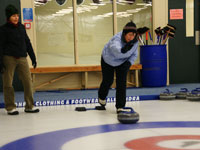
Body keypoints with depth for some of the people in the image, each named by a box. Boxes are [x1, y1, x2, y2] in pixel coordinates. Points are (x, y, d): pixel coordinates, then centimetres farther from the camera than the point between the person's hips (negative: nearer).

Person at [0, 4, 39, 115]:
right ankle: (10, 107, 10)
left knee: (28, 81, 0)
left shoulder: (21, 27, 13)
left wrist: (33, 57, 17)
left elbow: (27, 43, 19)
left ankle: (29, 106, 9)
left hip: (22, 58, 4)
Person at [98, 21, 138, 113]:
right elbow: (119, 52, -61)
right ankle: (101, 97, 43)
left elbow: (134, 55, -4)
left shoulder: (135, 41, -22)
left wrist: (129, 63, -20)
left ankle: (120, 107, -4)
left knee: (121, 82, -11)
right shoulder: (116, 39, -40)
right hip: (108, 61, -3)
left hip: (122, 62, 3)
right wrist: (130, 44, -72)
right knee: (108, 81, 10)